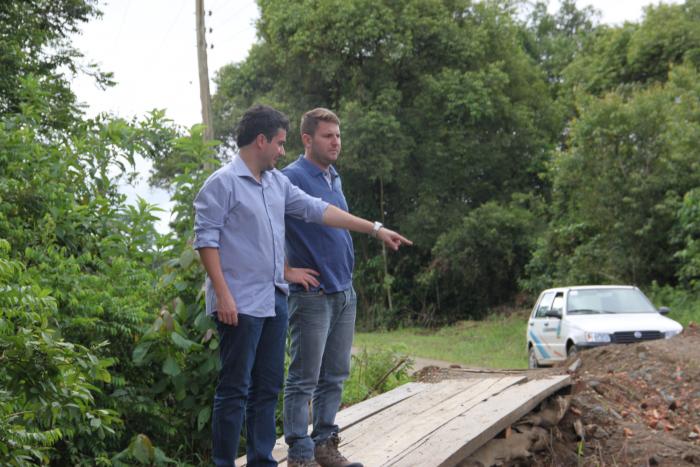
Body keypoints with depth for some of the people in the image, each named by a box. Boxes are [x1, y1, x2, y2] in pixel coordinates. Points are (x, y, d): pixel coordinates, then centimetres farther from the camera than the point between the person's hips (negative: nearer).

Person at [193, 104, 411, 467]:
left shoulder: (277, 182, 14)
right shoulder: (223, 183, -9)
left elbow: (318, 210, 15)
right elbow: (206, 240, -13)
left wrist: (374, 229, 13)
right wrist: (223, 295, -19)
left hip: (274, 300, 8)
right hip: (240, 304, -8)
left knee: (267, 387, 11)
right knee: (235, 389, -5)